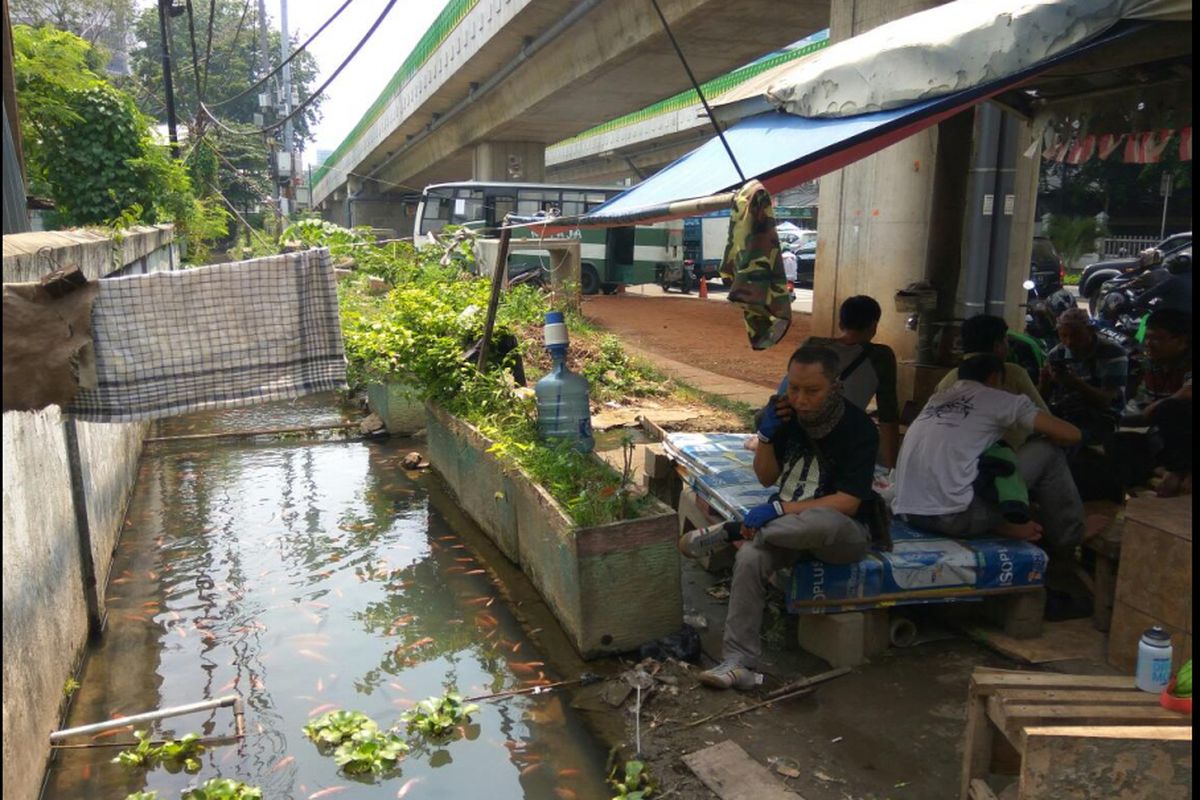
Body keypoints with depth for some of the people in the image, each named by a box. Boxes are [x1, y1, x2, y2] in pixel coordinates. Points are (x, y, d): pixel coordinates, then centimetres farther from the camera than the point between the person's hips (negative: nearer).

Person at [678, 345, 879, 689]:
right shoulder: (789, 416, -1)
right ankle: (739, 662, -21)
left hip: (842, 532, -4)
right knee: (749, 557, -28)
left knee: (821, 522, -41)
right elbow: (767, 478, 7)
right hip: (788, 526, 4)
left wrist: (779, 509, -26)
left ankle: (729, 531, -21)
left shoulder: (858, 427, -16)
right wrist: (766, 435, -11)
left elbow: (847, 503, -21)